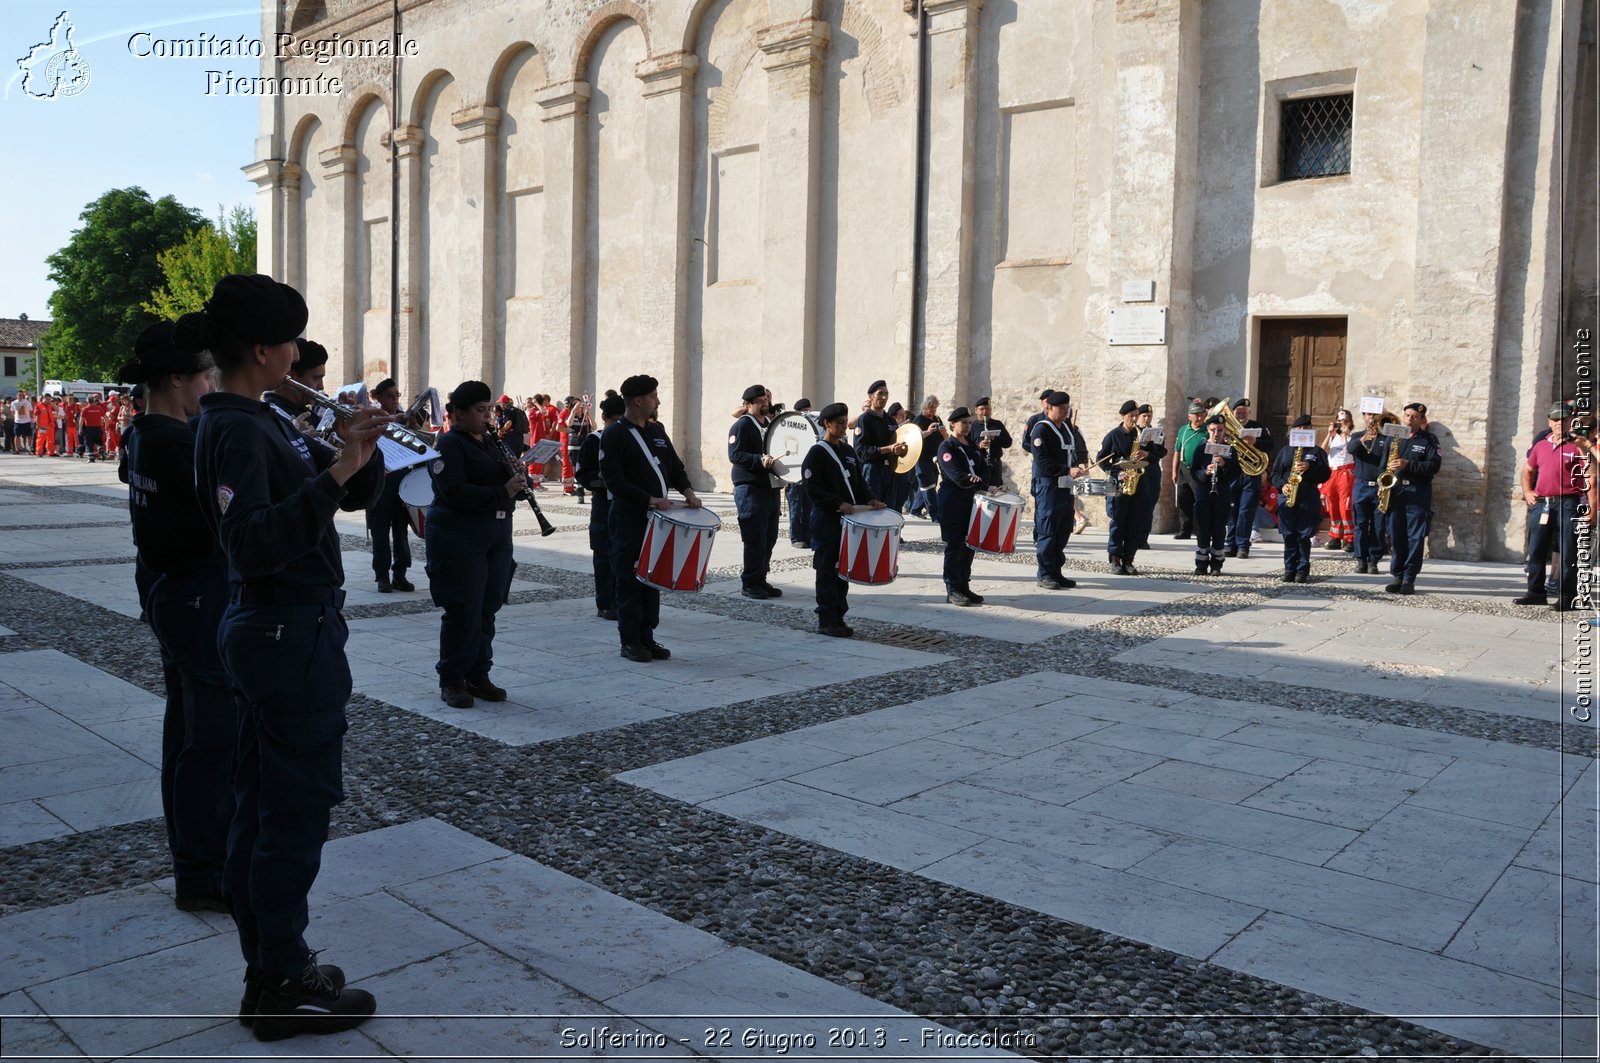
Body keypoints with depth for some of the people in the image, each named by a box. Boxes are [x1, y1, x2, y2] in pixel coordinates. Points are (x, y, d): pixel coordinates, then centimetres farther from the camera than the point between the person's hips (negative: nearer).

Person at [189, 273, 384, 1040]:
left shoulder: (262, 421, 12)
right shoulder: (234, 430, -16)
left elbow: (356, 496, 14)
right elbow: (253, 544, -29)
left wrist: (361, 451, -4)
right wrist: (333, 475, -34)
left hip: (270, 631, 10)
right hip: (290, 634, -10)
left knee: (262, 805, 16)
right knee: (298, 810, 0)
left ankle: (270, 968, 29)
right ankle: (282, 990, 13)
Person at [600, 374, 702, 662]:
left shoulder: (657, 430, 13)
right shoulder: (614, 434, -10)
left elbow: (674, 465, 20)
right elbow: (614, 480, -16)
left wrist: (687, 490, 1)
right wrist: (649, 500, -23)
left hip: (657, 518, 7)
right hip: (629, 520, -7)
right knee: (630, 582, -1)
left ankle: (647, 637, 19)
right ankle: (630, 642, 8)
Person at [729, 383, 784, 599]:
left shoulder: (770, 425, 20)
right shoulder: (742, 425, -6)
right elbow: (735, 454, -17)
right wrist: (760, 460, -28)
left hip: (771, 488, 8)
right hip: (750, 490, -8)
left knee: (769, 538, 9)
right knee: (755, 539, -7)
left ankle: (760, 580, 18)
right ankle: (749, 584, 2)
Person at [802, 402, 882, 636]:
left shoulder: (849, 452, 16)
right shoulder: (817, 453, -7)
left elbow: (859, 482, 20)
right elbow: (812, 489, -14)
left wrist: (870, 500, 2)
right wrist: (838, 504, -22)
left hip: (848, 519, 7)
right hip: (826, 520, -7)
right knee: (827, 571, -3)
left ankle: (839, 617, 18)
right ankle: (826, 620, 3)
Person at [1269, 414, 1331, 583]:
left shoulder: (1318, 452, 10)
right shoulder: (1285, 451, 17)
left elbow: (1325, 475, 1)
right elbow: (1274, 473, 12)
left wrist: (1309, 467, -15)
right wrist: (1282, 485, -6)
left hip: (1309, 498, -2)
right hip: (1286, 497, 2)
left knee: (1304, 536, -4)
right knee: (1289, 536, 2)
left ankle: (1302, 571, 2)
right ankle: (1290, 569, 8)